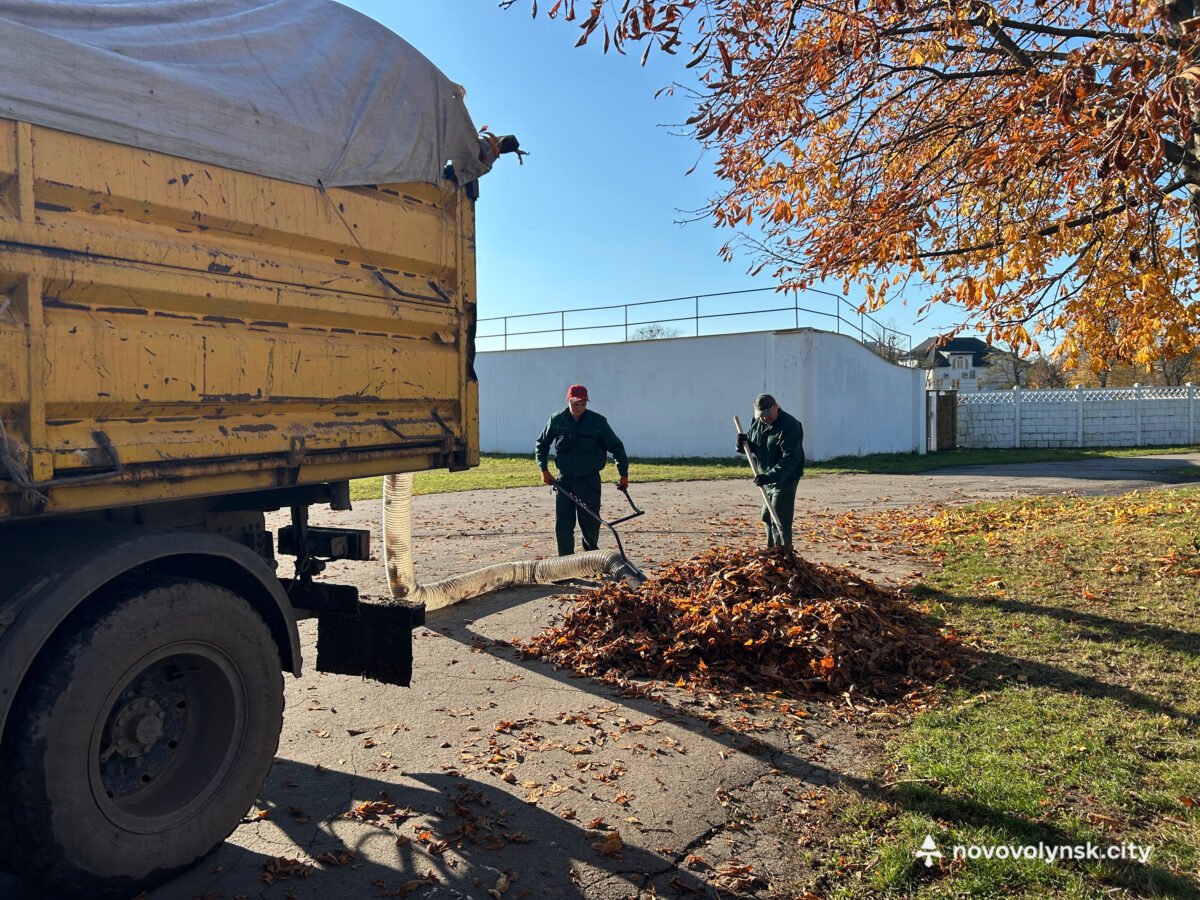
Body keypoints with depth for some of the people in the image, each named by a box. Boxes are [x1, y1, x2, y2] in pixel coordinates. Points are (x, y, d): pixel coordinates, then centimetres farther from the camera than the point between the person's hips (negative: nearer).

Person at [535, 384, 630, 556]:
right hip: (564, 480, 2)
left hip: (590, 481, -1)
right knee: (563, 526, 1)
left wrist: (623, 474, 1)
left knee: (590, 524, 2)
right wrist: (544, 469, 4)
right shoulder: (557, 420, -1)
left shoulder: (598, 421, -6)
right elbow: (542, 444, 13)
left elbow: (616, 446, 2)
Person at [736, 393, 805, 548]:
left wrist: (771, 476, -39)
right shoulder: (757, 423, 4)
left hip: (785, 479, -9)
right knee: (767, 517, 18)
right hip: (768, 478, 9)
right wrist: (744, 443, -10)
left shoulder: (790, 426, -23)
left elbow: (790, 458, -29)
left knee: (780, 521, -13)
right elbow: (754, 447, 15)